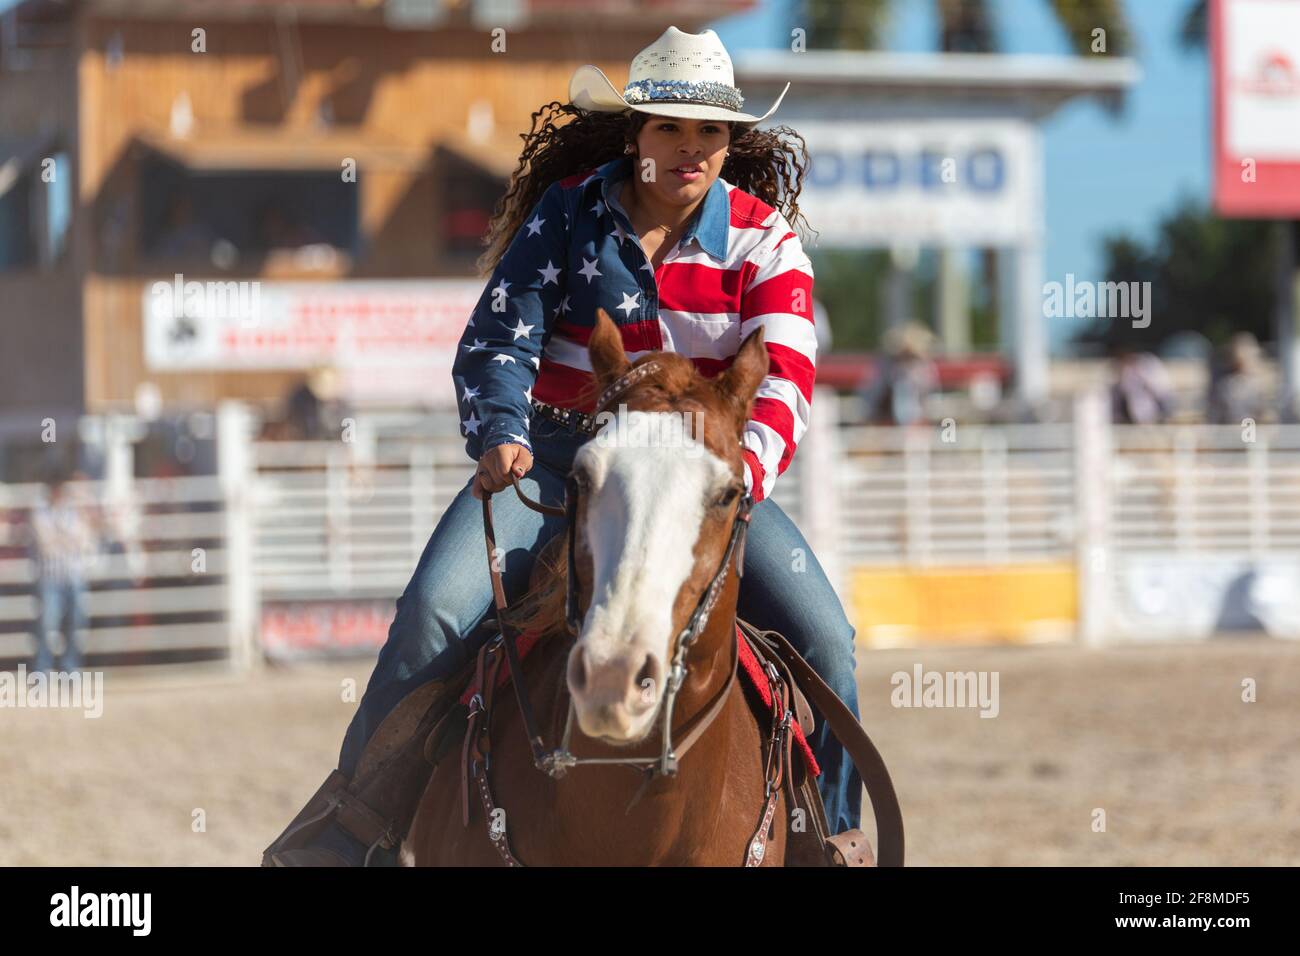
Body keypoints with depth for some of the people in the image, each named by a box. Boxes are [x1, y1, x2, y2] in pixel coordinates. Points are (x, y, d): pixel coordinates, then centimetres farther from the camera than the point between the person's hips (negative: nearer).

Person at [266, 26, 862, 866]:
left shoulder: (763, 238, 0)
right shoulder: (569, 214, 0)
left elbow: (784, 381, -12)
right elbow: (499, 338, -4)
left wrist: (740, 476, -32)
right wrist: (500, 436, -25)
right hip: (556, 458, -1)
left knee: (821, 636, -15)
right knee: (435, 611, -22)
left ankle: (833, 836, 7)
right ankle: (348, 821, -8)